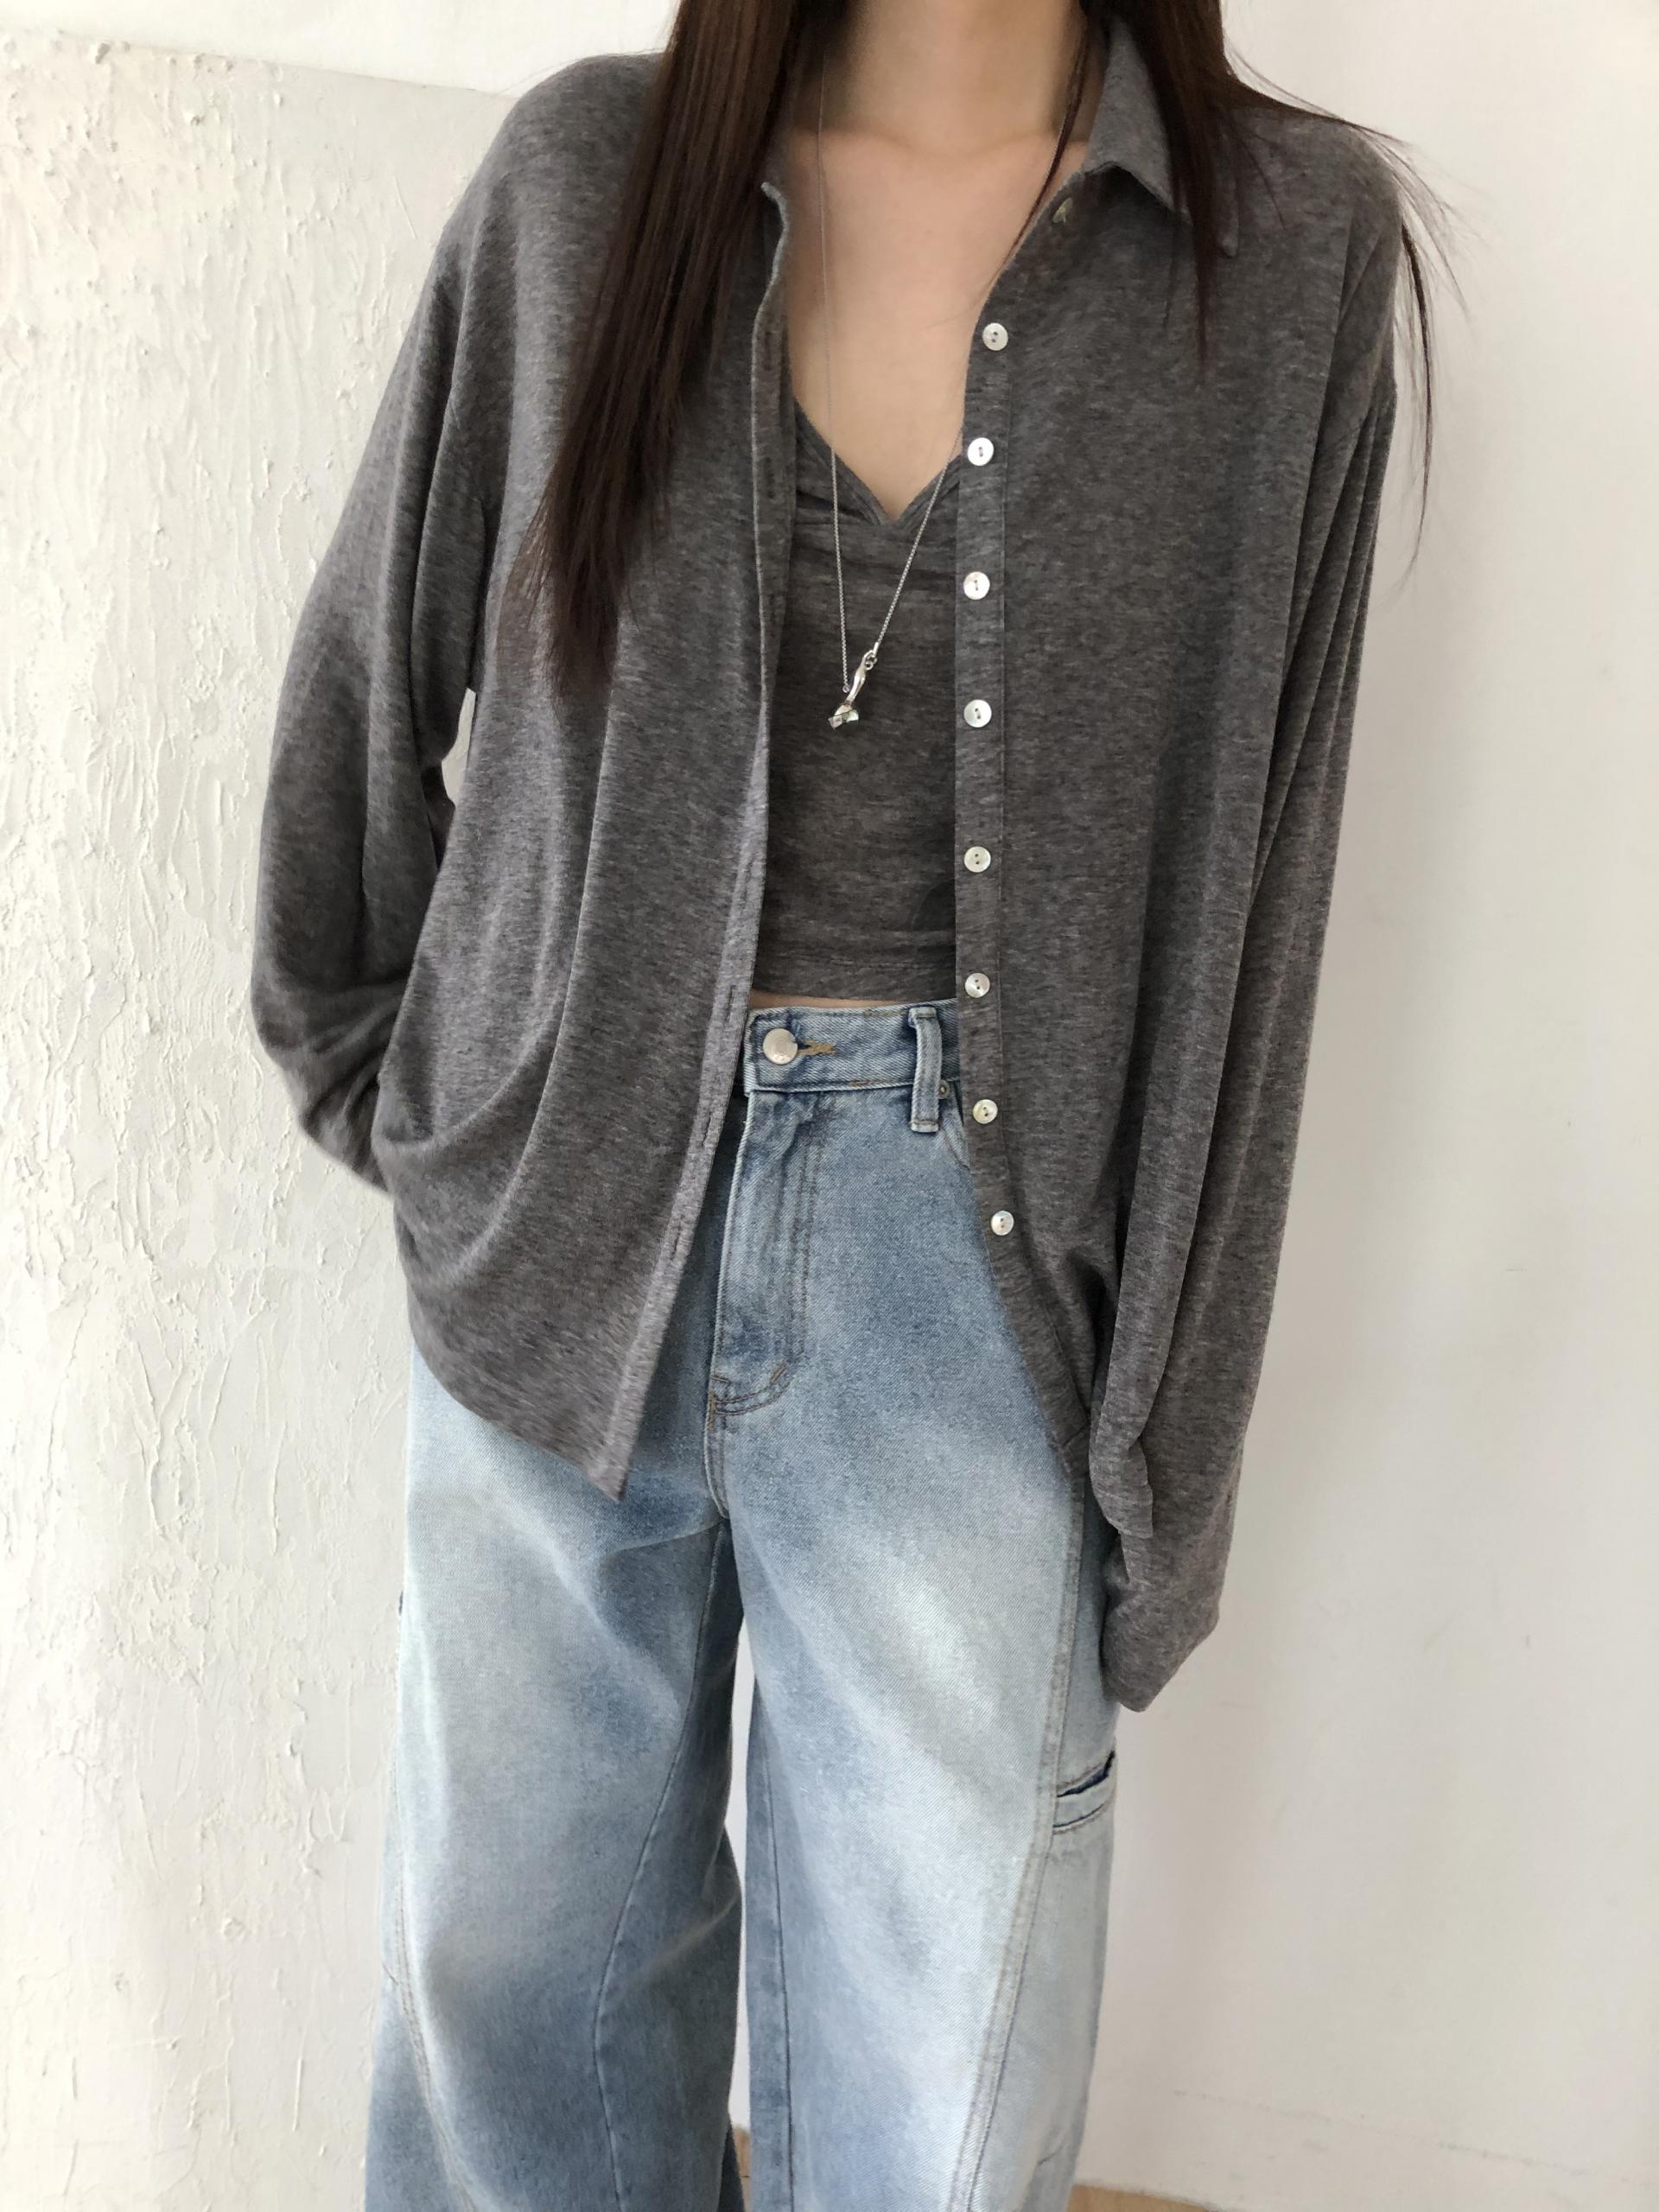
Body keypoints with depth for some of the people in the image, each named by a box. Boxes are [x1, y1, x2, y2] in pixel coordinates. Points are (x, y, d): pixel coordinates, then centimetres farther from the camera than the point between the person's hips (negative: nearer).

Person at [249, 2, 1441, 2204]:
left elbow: (1238, 891, -2)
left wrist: (1164, 1438, -2)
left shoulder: (1294, 242, -1)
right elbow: (370, 665, 13)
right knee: (520, 1976, 17)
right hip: (557, 1224, 2)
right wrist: (370, 1076, 13)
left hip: (969, 1253, -1)